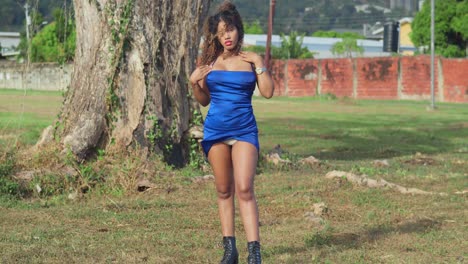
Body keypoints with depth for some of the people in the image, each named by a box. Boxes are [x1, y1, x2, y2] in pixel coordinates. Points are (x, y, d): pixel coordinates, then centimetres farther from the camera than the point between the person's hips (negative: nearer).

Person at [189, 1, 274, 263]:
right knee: (224, 191, 8)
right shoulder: (210, 61, 9)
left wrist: (259, 64, -10)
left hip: (244, 130, -3)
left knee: (244, 189, -15)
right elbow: (204, 100, 15)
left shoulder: (251, 59, 3)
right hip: (215, 130, 3)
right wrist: (194, 83, -2)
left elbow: (268, 92, -5)